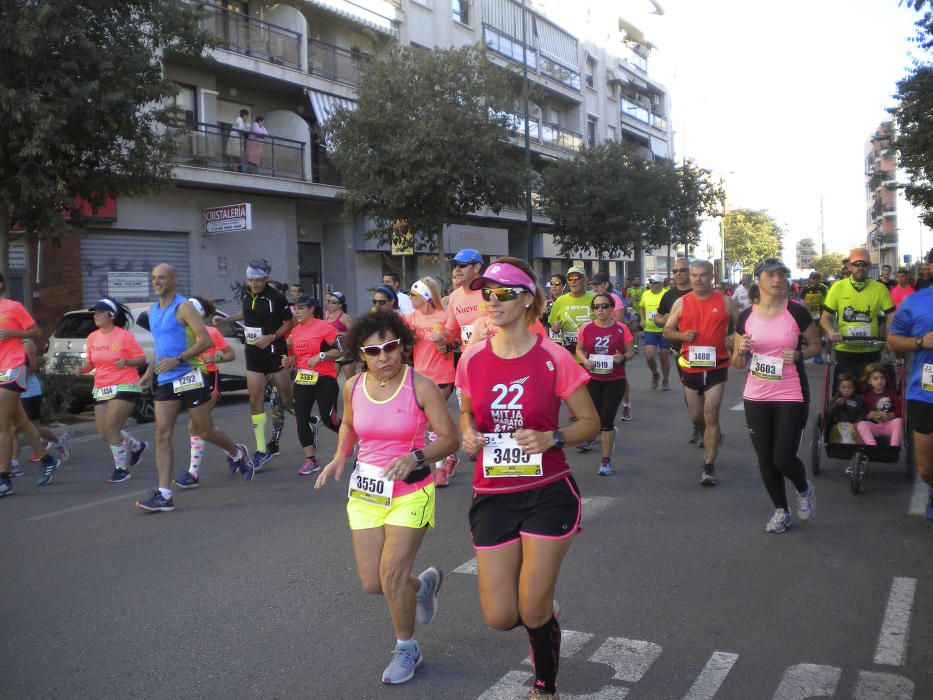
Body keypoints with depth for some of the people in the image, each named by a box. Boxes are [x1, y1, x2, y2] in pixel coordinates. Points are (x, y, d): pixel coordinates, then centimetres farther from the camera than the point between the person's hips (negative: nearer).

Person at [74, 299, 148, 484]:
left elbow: (142, 359, -5)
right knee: (104, 433, 7)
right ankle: (137, 446, 33)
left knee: (111, 428, -13)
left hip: (124, 387, -7)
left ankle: (121, 469, 4)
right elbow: (90, 361, 17)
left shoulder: (124, 336, -8)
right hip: (101, 389, 7)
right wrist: (82, 369, -4)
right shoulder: (92, 338, 7)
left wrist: (127, 361, -24)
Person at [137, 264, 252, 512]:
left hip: (190, 377, -6)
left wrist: (178, 360, -24)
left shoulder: (184, 307, -10)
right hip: (165, 381, 7)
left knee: (205, 431, 4)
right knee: (162, 434, -4)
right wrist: (149, 371, 18)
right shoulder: (152, 310, 14)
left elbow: (206, 340, -17)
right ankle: (164, 495, -5)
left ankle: (236, 453, 34)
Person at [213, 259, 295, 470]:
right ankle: (262, 450, 8)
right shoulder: (248, 294, 5)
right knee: (255, 401, 2)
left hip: (275, 351, -5)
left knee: (286, 400, 0)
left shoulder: (276, 297, -14)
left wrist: (271, 337, -16)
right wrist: (226, 319, 18)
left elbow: (290, 322, -6)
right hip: (254, 352, 6)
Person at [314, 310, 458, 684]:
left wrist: (416, 457, -31)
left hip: (410, 492, -4)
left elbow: (449, 438, -14)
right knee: (372, 583, 6)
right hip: (366, 491, 5)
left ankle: (406, 649, 20)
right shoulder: (353, 387, -4)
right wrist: (339, 457, 0)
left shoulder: (420, 386, -16)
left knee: (392, 574, -9)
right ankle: (424, 584, 41)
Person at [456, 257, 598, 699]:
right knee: (499, 618, 2)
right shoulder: (472, 359, -1)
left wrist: (550, 439, -20)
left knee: (534, 611, 1)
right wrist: (468, 434, -7)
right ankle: (543, 618, 41)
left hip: (548, 494, -3)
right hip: (492, 496, 3)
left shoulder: (553, 359, -11)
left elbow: (590, 422, -2)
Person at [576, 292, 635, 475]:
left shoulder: (621, 328, -7)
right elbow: (579, 349, 9)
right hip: (592, 380, 2)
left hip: (615, 381, -2)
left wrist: (623, 358, -20)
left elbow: (631, 351, 1)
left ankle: (606, 460, 9)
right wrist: (584, 361, -11)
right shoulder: (586, 328, -3)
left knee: (607, 419, -3)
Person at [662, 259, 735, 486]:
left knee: (711, 416, -9)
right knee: (696, 416, 14)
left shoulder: (725, 302, 1)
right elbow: (667, 330, 8)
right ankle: (713, 440, 46)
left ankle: (709, 467, -3)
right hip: (690, 367, 3)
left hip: (716, 367, -3)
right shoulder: (681, 303, 3)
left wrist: (734, 338, -10)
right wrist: (681, 335, -13)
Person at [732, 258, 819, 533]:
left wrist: (799, 354, -14)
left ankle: (804, 490, 31)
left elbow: (816, 344, 6)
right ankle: (781, 510, 30)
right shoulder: (745, 317, 1)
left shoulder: (797, 312, -7)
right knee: (765, 459, 9)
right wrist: (741, 351, -15)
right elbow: (738, 364, 8)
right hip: (756, 397, 3)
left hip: (791, 396, -3)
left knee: (783, 459, -4)